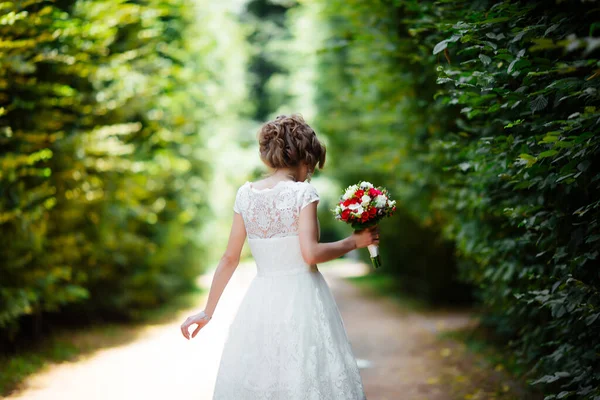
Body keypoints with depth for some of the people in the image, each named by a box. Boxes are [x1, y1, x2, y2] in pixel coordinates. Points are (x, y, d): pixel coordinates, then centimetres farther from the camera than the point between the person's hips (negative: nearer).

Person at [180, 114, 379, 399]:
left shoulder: (245, 194, 5)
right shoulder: (302, 192, -9)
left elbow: (229, 258, 7)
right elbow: (310, 254, -18)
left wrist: (208, 311, 13)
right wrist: (354, 242, -3)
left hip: (260, 301, 5)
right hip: (300, 299, -5)